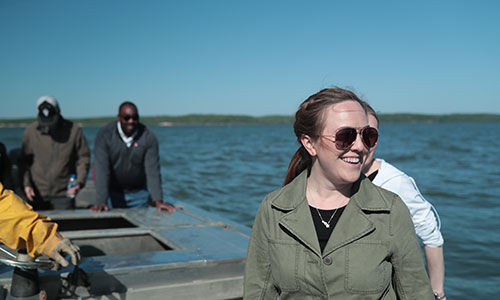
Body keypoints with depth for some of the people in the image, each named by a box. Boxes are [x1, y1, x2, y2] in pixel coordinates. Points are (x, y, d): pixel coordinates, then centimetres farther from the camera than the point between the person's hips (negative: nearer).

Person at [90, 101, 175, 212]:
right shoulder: (104, 134, -16)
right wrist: (101, 202, -31)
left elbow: (153, 170, -18)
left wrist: (158, 201, -27)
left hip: (139, 194, 1)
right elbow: (102, 170, -23)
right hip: (112, 193, -1)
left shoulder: (148, 137, -14)